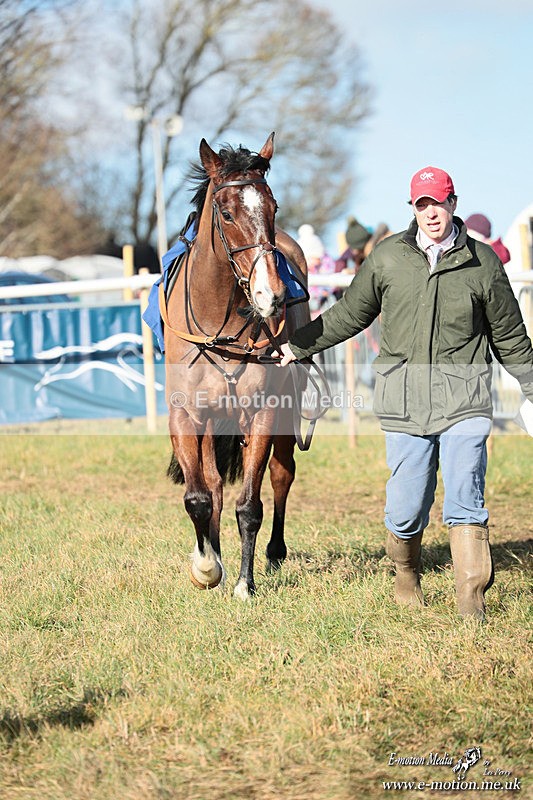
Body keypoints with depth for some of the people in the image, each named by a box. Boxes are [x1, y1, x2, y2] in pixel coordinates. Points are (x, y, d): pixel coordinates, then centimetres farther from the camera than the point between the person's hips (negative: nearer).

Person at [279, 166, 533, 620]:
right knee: (407, 505, 2)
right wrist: (297, 346, 17)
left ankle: (472, 597, -7)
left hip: (464, 401, -1)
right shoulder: (387, 258, 6)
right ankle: (406, 575, 28)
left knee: (465, 500, -10)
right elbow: (349, 315, 18)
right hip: (405, 400, 1)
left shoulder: (483, 262, 4)